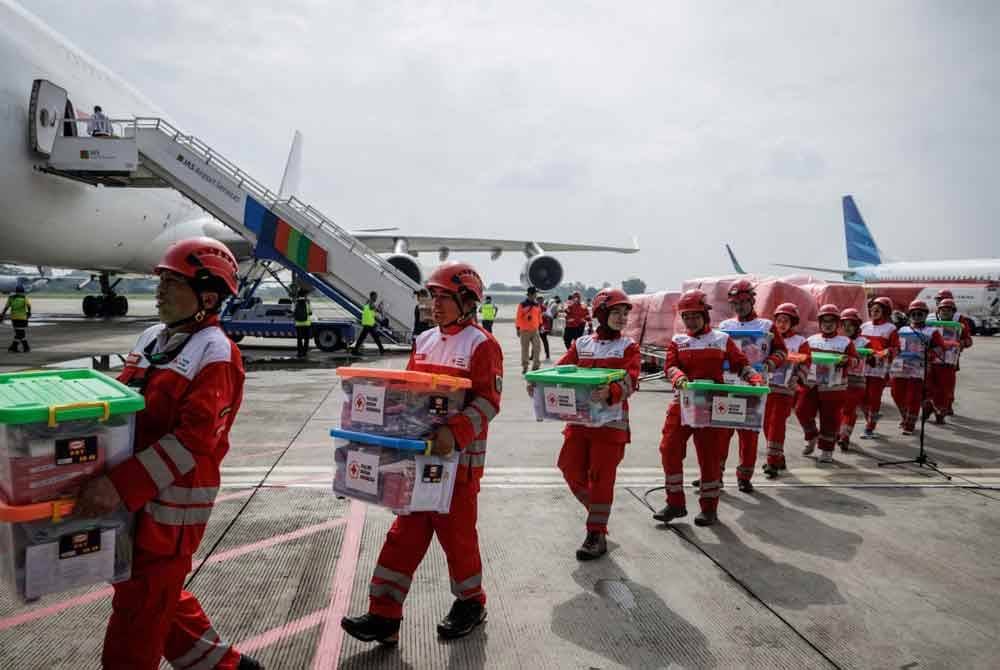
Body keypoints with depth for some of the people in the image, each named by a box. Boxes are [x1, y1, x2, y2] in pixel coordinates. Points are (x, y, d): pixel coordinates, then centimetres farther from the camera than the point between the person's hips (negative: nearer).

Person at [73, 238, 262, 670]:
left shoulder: (215, 354, -18)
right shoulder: (152, 338, 9)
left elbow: (194, 439, -25)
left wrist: (121, 485, -28)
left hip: (175, 500, -9)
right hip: (139, 494, 9)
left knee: (138, 610, 4)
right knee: (161, 594, 22)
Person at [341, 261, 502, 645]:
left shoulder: (481, 344, -11)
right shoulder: (424, 341, 11)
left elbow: (488, 402, -18)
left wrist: (455, 433, -30)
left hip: (459, 457, -6)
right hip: (418, 452, 7)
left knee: (456, 532, 8)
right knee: (405, 531, 9)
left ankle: (471, 603, 31)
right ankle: (384, 616, 16)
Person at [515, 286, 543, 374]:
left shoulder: (537, 304, 9)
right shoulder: (522, 304, -7)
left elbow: (539, 315, 18)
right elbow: (518, 317, -5)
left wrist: (540, 325, 15)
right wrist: (518, 328, -7)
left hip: (535, 330, 4)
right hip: (525, 330, -4)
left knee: (537, 347, -4)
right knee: (525, 349, 4)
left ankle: (536, 365, 5)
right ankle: (525, 367, 13)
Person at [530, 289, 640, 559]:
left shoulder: (628, 347, -1)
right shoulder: (582, 343, 9)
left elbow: (629, 383, -15)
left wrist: (609, 392, -37)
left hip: (611, 421, -3)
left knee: (601, 476, 0)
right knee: (572, 470, 7)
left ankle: (597, 535, 13)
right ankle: (598, 513, 32)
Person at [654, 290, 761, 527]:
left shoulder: (722, 339, 7)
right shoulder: (678, 341, 10)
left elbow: (740, 364, 6)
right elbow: (670, 365, -4)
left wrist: (755, 379, -12)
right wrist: (679, 377, -26)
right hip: (682, 402, 2)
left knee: (709, 455, 2)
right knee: (669, 449, -3)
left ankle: (709, 508, 16)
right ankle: (675, 503, 11)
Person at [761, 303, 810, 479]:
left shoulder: (800, 342, 2)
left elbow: (804, 364, -1)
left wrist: (796, 378, -16)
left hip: (785, 390, -5)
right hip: (766, 386, 5)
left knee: (777, 424, -11)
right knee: (767, 424, 9)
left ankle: (773, 462, -8)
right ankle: (778, 458, 24)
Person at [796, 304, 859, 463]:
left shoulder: (846, 342, 5)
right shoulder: (810, 340, 9)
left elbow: (855, 361, 0)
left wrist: (846, 361, -21)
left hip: (834, 387, -2)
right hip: (811, 384, 2)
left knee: (830, 418, 0)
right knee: (802, 411, -5)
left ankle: (827, 450, 14)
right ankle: (812, 437, 23)